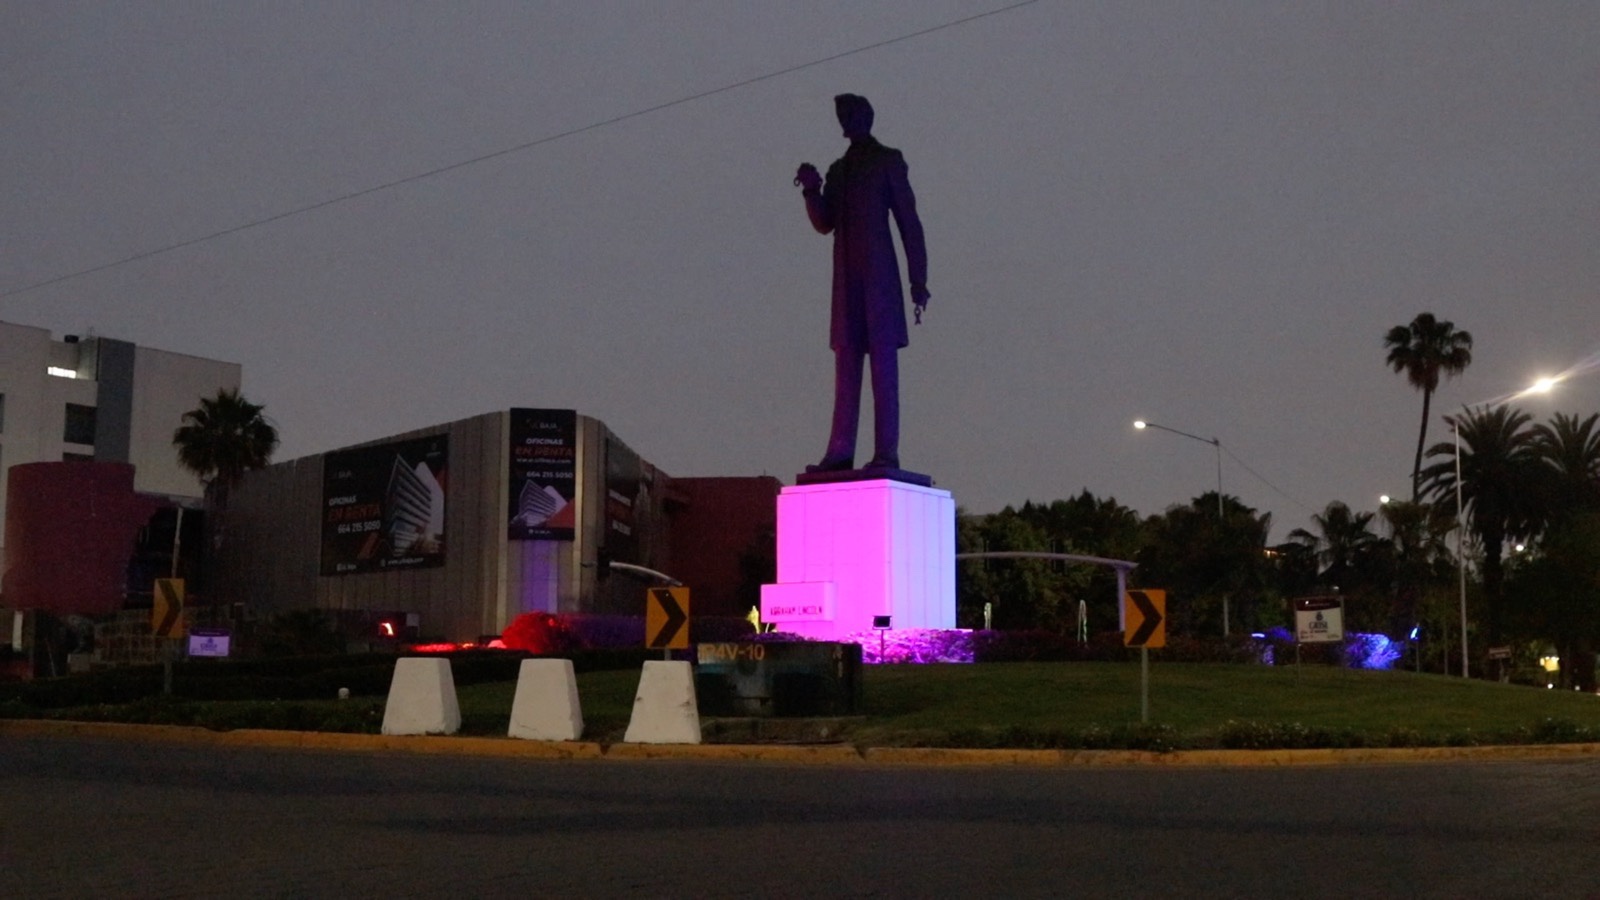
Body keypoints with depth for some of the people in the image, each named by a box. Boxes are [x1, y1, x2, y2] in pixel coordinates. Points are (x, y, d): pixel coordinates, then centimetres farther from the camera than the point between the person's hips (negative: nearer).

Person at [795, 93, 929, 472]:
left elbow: (908, 220, 0)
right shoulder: (839, 168, 19)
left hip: (879, 277, -6)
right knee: (846, 364, 1)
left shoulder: (887, 161, 4)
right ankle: (840, 452, -1)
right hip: (847, 280, 6)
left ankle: (886, 452, -12)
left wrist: (918, 280, -6)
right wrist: (812, 191, -8)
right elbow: (825, 224, 11)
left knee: (883, 363, -9)